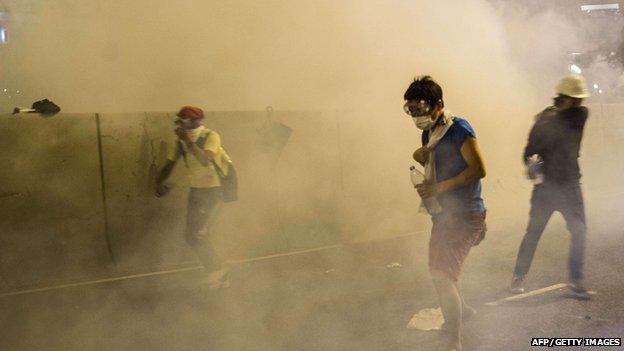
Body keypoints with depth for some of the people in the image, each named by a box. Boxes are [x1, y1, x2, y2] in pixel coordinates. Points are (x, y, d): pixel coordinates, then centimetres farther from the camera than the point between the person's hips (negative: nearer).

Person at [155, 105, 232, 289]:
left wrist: (188, 140, -34)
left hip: (212, 191, -7)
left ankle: (217, 271, 9)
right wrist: (159, 183, -7)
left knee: (197, 235, -13)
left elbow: (205, 160, -33)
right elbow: (169, 164, 9)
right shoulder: (180, 140, 2)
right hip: (194, 191, 7)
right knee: (191, 235, 10)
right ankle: (220, 275, 25)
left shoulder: (211, 137, -16)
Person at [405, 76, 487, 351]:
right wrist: (422, 157, 1)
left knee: (443, 275, -15)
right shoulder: (429, 133, 9)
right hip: (444, 213, 9)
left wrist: (438, 187, -23)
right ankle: (462, 310, 48)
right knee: (438, 271, 21)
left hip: (464, 215, -9)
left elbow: (478, 169, -21)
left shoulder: (458, 129, -16)